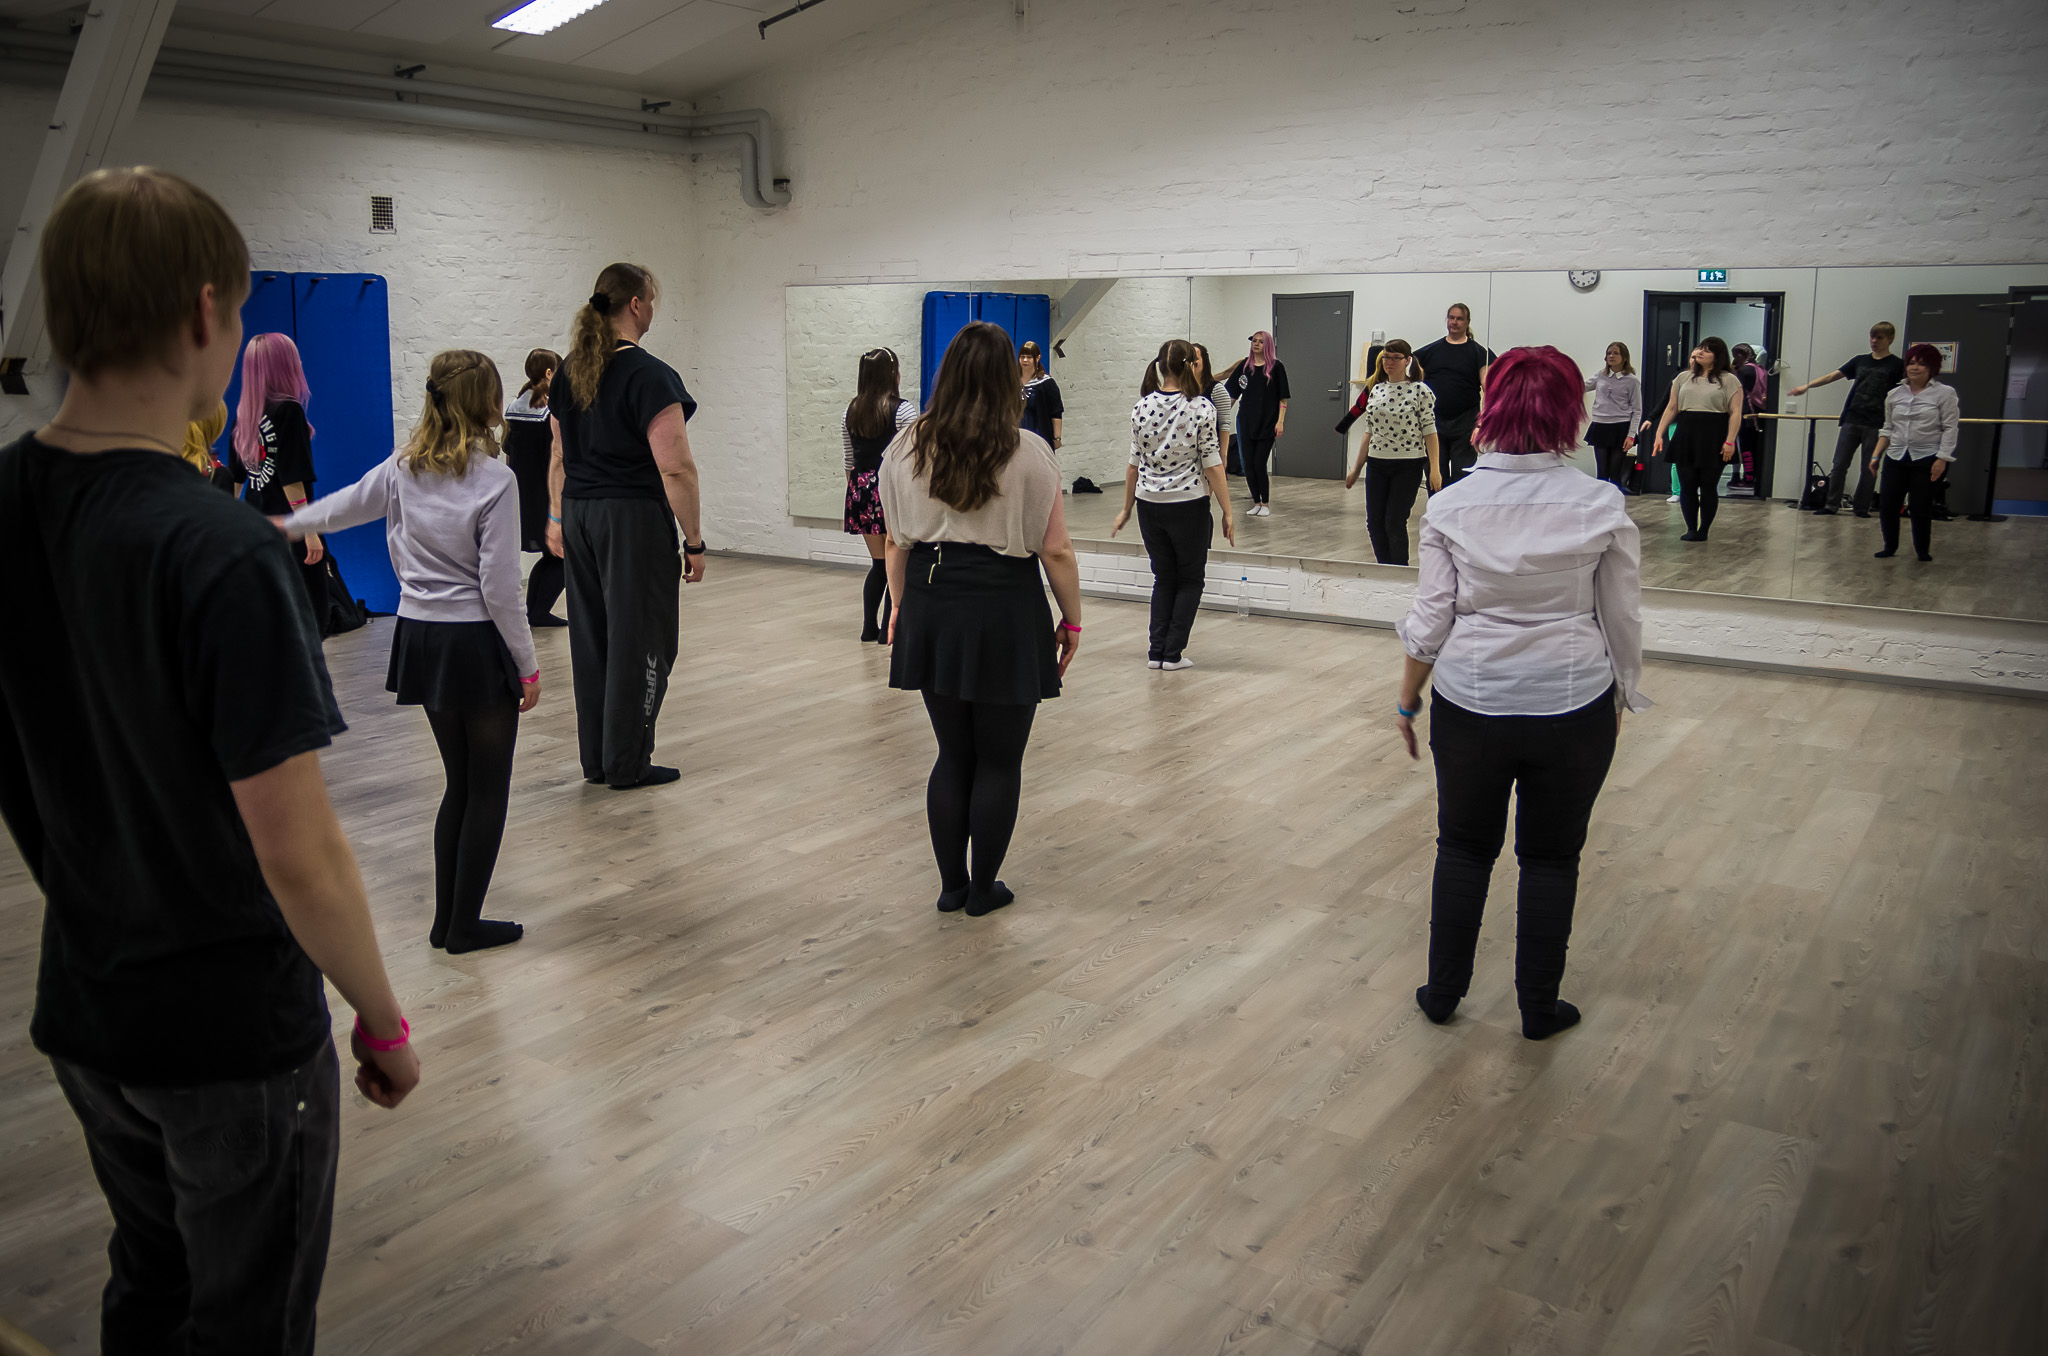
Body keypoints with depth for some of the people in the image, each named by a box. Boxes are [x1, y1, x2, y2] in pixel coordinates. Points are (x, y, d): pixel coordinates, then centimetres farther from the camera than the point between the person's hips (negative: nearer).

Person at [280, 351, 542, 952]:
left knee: (459, 782, 18)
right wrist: (528, 666, -8)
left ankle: (446, 918, 23)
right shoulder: (495, 479, -15)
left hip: (420, 636, 6)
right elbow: (500, 588, -16)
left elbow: (346, 506, 18)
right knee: (488, 788, 7)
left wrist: (289, 524, 39)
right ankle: (464, 924, 11)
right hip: (478, 641, -6)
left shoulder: (404, 467, 2)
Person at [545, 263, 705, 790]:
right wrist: (694, 542, -12)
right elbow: (675, 469, -18)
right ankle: (627, 765, 8)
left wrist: (557, 517, 25)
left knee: (590, 637, 14)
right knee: (639, 640, 2)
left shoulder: (569, 373, 9)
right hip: (633, 518, -8)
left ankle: (596, 759, 23)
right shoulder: (650, 376, -15)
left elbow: (559, 458, 16)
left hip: (579, 515, 8)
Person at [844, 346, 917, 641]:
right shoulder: (903, 410, -10)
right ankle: (888, 628, 6)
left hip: (861, 487, 6)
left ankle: (869, 627, 15)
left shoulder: (850, 412, 7)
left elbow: (849, 461, 12)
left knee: (878, 563, 15)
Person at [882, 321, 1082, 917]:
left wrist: (901, 608, 19)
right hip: (1004, 606, -4)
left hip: (932, 605, 4)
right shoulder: (1028, 452, -8)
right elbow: (1055, 550, -8)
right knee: (999, 761, 10)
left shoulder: (906, 448, 3)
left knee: (953, 754, 16)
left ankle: (951, 885, 23)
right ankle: (983, 889, 19)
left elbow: (896, 543, 7)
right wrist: (1072, 621, 3)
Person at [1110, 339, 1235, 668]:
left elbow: (1134, 462, 4)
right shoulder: (1201, 407, -11)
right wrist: (1227, 512, -3)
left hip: (1149, 504, 4)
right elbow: (1212, 466, -10)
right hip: (1189, 505, -4)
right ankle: (1173, 653, 7)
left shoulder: (1142, 406, 0)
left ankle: (1157, 651, 13)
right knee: (1190, 580, 11)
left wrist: (1126, 508, 14)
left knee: (1163, 578, 16)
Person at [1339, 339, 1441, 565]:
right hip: (1376, 464, 5)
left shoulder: (1420, 391, -5)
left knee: (1395, 523, -8)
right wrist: (1356, 469, 16)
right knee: (1374, 522, 4)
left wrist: (1435, 469, -14)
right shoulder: (1376, 390, 11)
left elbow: (1429, 431, -7)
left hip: (1408, 467, -5)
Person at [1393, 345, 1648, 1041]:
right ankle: (1539, 1008, 26)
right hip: (1574, 706, 0)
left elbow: (1429, 620, -5)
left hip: (1471, 703, 1)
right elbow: (1623, 622, -1)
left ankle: (1442, 991, 27)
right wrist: (1620, 698, 14)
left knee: (1464, 847, 17)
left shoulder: (1451, 505, -8)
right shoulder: (1601, 505, -8)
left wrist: (1407, 699, 8)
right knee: (1551, 857, 14)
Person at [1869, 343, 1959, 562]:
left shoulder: (1944, 393, -2)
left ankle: (1922, 551, 16)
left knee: (1922, 507, 0)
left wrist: (1942, 459, -12)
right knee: (1887, 504, -1)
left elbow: (1950, 429, -5)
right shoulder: (1894, 394, 10)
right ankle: (1890, 547, 16)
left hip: (1927, 459, -4)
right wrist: (1876, 455, 8)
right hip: (1896, 458, 4)